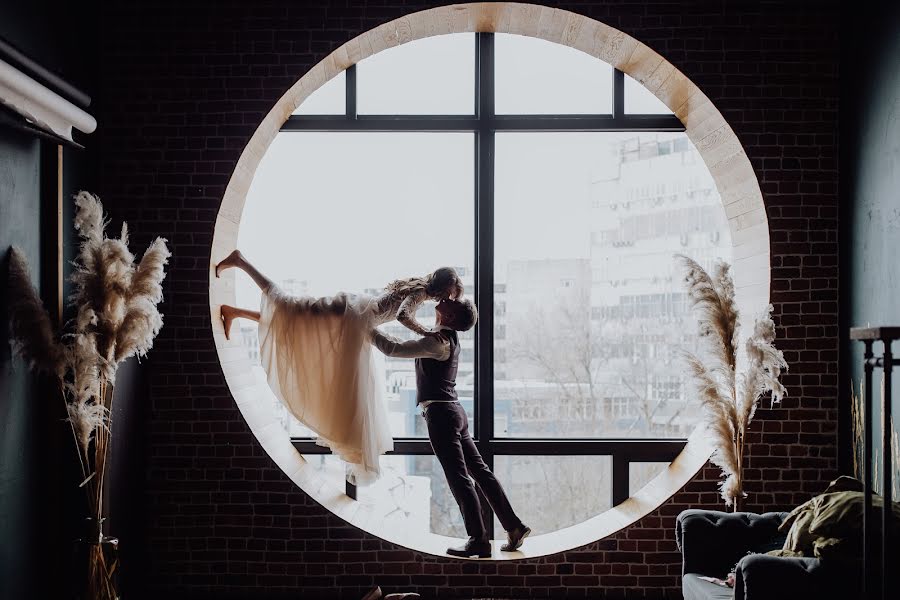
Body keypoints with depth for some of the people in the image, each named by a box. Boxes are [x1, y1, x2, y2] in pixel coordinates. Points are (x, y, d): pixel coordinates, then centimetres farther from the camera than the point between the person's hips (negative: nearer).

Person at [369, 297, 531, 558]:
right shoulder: (448, 337, 12)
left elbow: (393, 348, -18)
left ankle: (478, 541, -3)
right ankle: (514, 526, 14)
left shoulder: (439, 342, -15)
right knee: (479, 470, 11)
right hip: (453, 410, 10)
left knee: (459, 478, -6)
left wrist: (368, 330, -6)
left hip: (440, 413, -10)